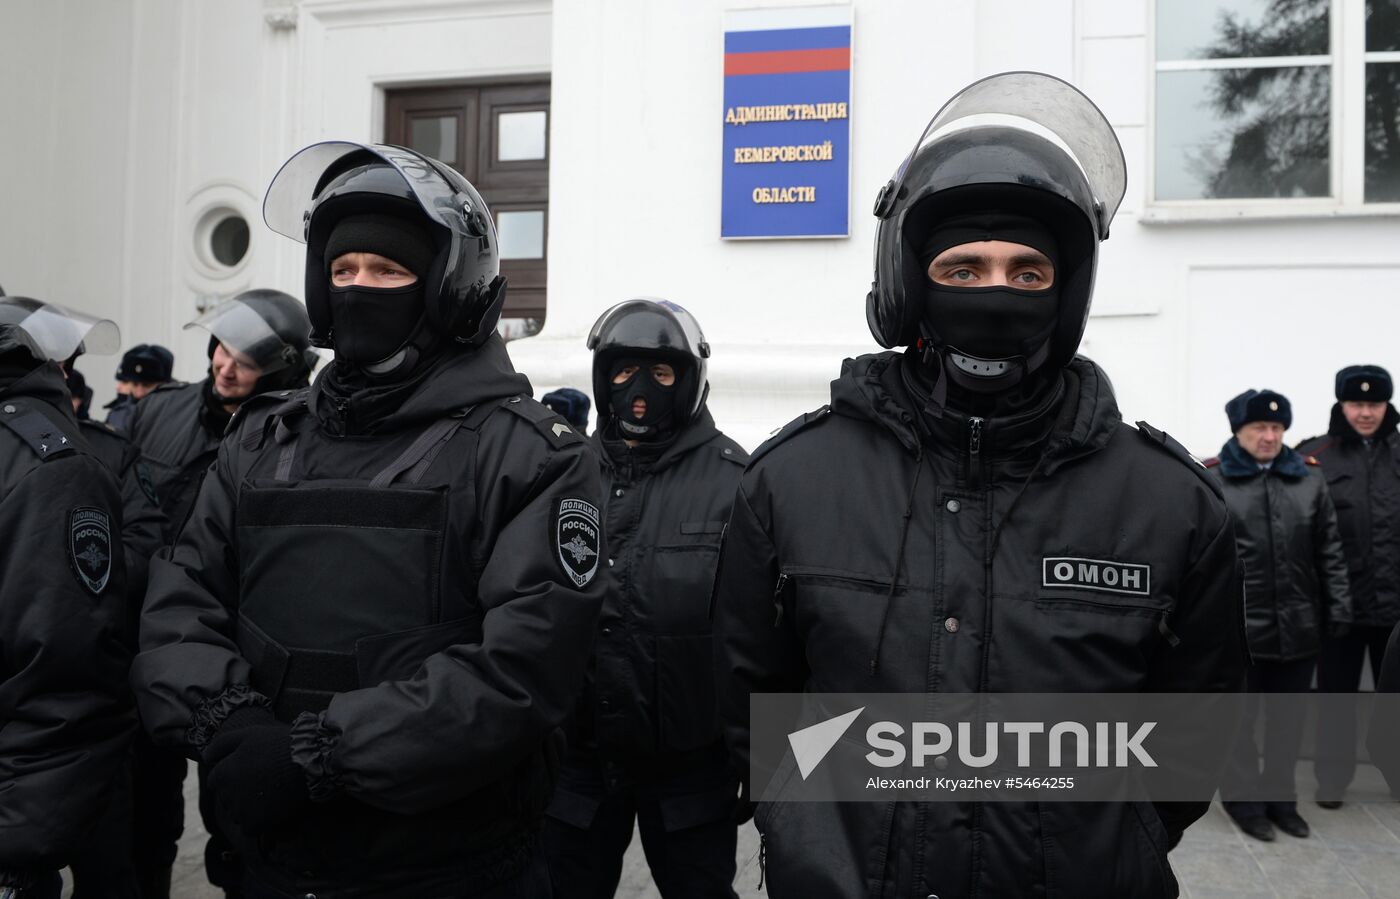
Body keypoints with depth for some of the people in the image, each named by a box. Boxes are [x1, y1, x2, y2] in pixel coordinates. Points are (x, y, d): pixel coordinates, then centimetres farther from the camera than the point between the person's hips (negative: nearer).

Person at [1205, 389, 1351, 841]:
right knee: (1239, 719, 9)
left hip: (1298, 626, 4)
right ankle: (1245, 800, 24)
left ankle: (1281, 798, 31)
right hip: (1237, 626, -4)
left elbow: (1329, 549, 10)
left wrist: (1338, 605, 4)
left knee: (1289, 718, 15)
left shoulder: (1309, 478, 8)